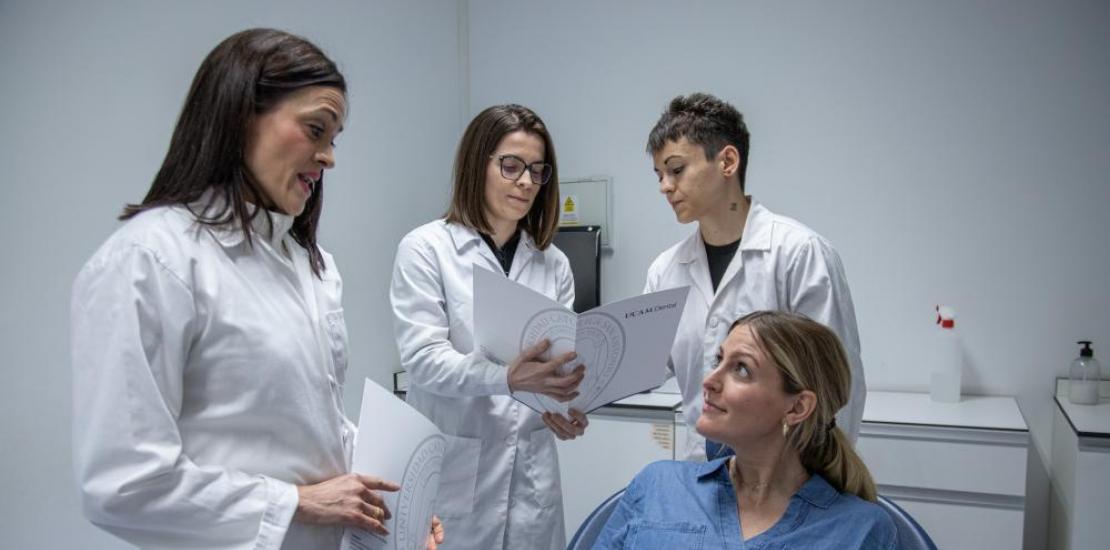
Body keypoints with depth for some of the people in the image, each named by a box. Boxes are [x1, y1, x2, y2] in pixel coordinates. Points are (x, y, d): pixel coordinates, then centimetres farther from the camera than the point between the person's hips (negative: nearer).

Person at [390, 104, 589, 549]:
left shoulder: (553, 263, 7)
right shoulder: (426, 249, -6)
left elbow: (561, 355, 5)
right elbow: (422, 358, -14)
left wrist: (566, 403, -18)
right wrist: (506, 376, -31)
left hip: (531, 470, 4)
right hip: (452, 470, -4)